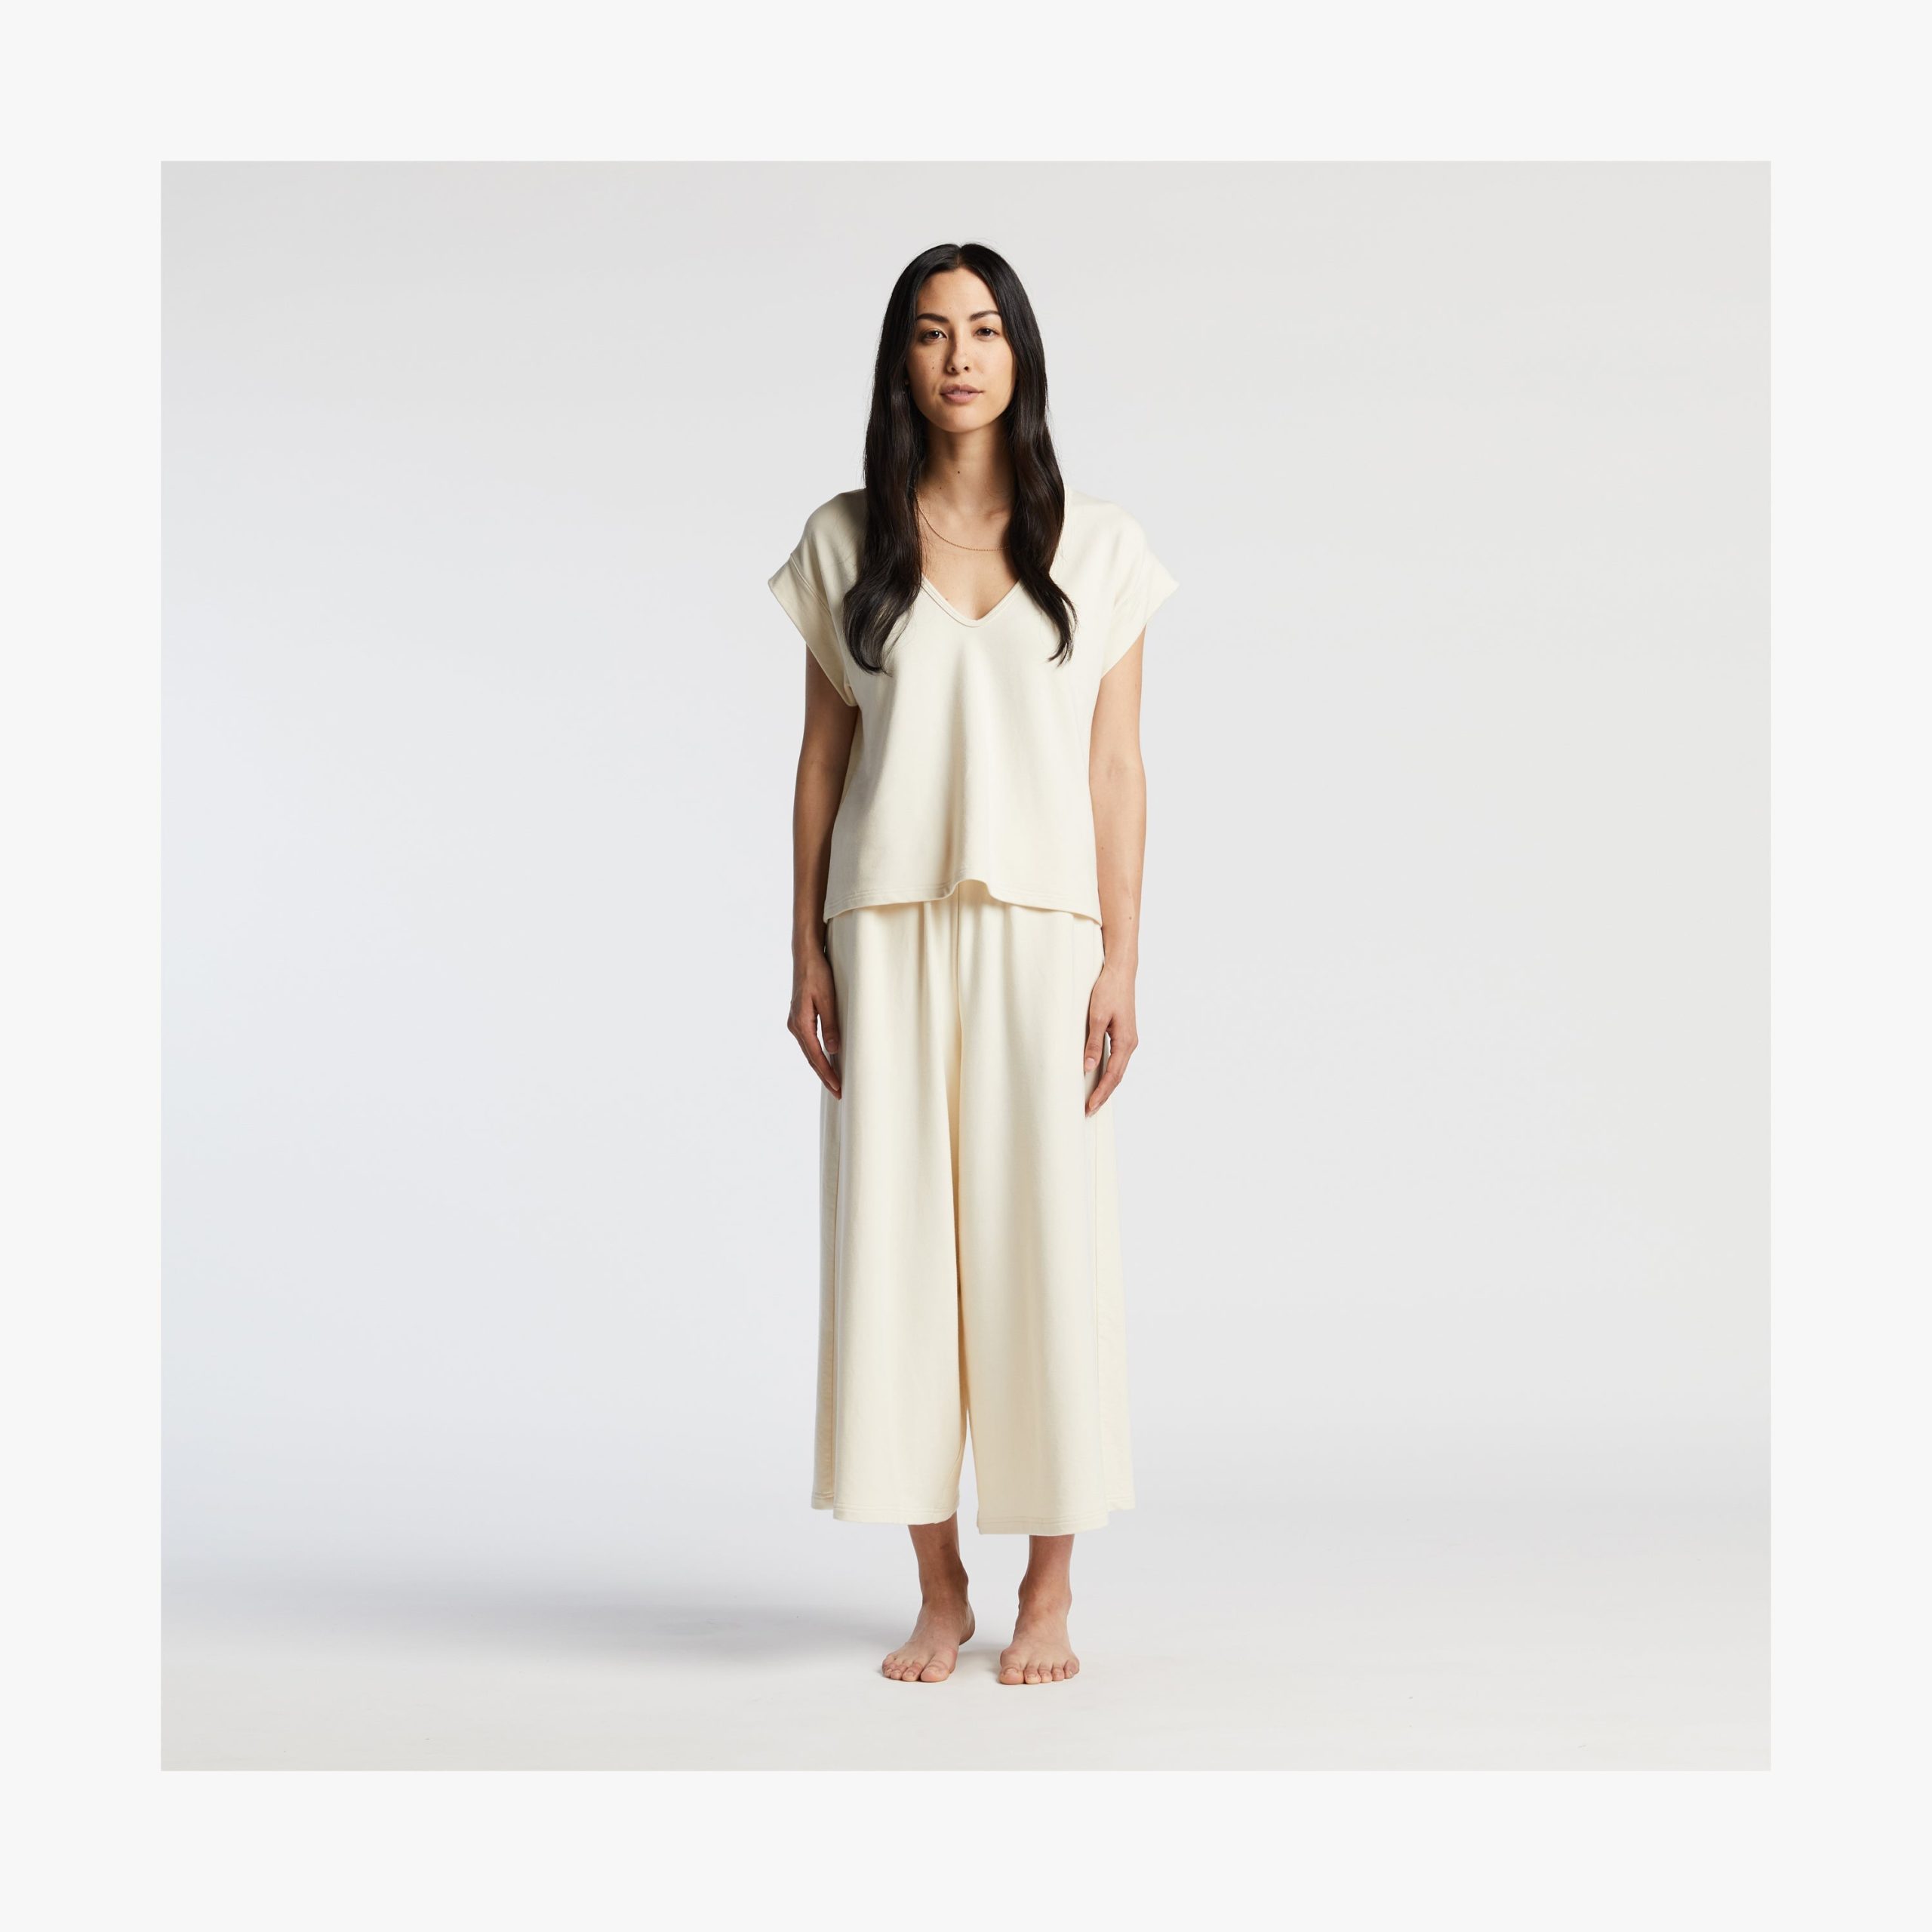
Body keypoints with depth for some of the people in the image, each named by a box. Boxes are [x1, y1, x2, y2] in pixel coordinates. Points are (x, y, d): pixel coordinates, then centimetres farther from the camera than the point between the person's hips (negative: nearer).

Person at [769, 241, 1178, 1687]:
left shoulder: (1098, 546, 6)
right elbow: (822, 756, 8)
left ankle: (1048, 1593, 13)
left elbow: (1117, 765, 3)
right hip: (890, 930, 1)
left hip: (1040, 929, -1)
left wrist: (1122, 962, -4)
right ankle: (940, 1589, 14)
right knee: (896, 1235, 1)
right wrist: (808, 954, 2)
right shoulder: (845, 543, 8)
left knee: (1046, 1239, -1)